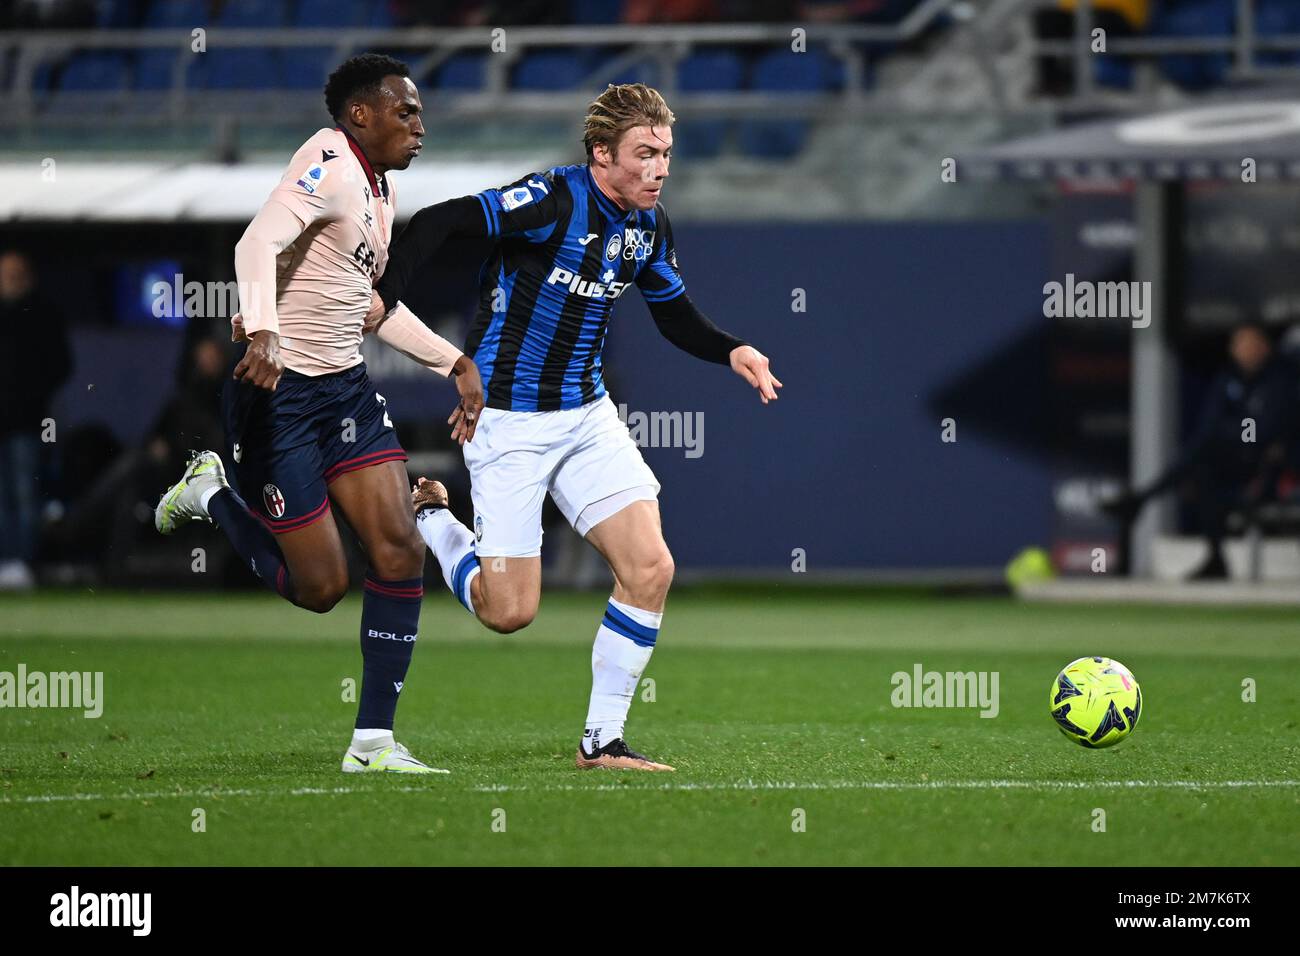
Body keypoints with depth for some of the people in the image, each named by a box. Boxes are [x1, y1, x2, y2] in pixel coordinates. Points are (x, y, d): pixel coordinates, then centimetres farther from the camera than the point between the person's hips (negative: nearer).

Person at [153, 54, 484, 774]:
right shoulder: (331, 169, -15)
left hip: (346, 387, 9)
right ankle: (211, 493, 24)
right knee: (320, 587, -3)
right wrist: (263, 332, -48)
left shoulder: (377, 190, 14)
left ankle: (373, 740, 0)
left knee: (399, 552, -6)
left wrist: (455, 363, 22)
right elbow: (257, 245, -32)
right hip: (278, 391, -9)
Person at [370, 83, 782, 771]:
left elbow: (675, 316, 18)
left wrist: (731, 352, 0)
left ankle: (602, 740, 3)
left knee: (651, 568, -8)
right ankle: (428, 516, 25)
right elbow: (438, 223, -26)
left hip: (587, 415, 7)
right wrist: (384, 297, -37)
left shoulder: (650, 225, 3)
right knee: (510, 610, -5)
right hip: (508, 420, -7)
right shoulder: (552, 200, -20)